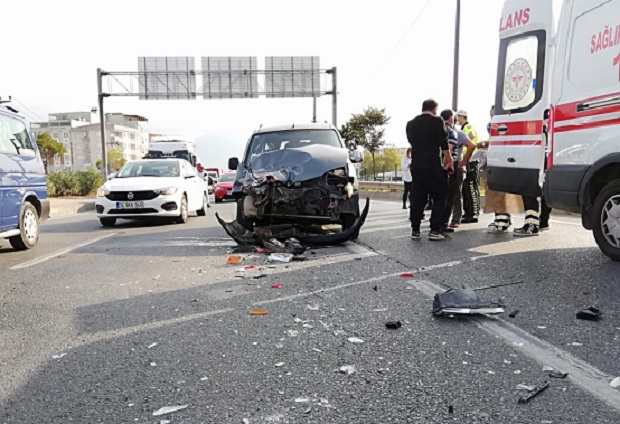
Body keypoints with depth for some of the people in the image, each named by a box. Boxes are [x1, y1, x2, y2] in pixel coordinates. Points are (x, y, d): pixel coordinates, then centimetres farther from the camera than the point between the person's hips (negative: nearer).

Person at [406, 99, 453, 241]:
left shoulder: (410, 124, 13)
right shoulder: (437, 121, -3)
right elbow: (444, 143, -5)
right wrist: (449, 160, 4)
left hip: (416, 165, 6)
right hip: (433, 165, -5)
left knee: (418, 197, 10)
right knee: (439, 196, 1)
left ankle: (415, 230, 10)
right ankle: (435, 230, -5)